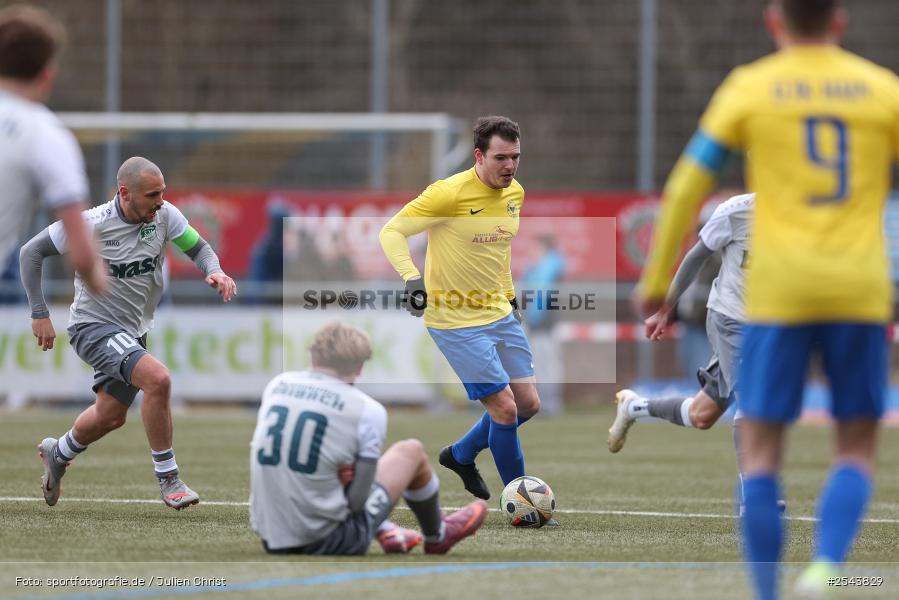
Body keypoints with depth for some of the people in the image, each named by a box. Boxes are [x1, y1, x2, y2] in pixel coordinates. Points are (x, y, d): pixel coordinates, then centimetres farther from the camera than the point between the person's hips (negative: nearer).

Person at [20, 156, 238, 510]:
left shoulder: (165, 216, -10)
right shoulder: (90, 225, -21)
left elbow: (198, 248, 2)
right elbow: (31, 252, -11)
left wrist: (214, 271, -22)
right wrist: (39, 314, -14)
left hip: (134, 331, 7)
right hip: (93, 325, -7)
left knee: (111, 416, 18)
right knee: (157, 378, -28)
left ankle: (58, 453, 50)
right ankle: (168, 479, -17)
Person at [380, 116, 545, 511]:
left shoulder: (515, 193, 4)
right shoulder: (450, 194, -20)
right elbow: (391, 231, -18)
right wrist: (411, 277, -33)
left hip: (500, 315, 8)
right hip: (456, 322, -8)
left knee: (528, 404, 9)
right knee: (505, 408, -10)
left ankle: (461, 455, 33)